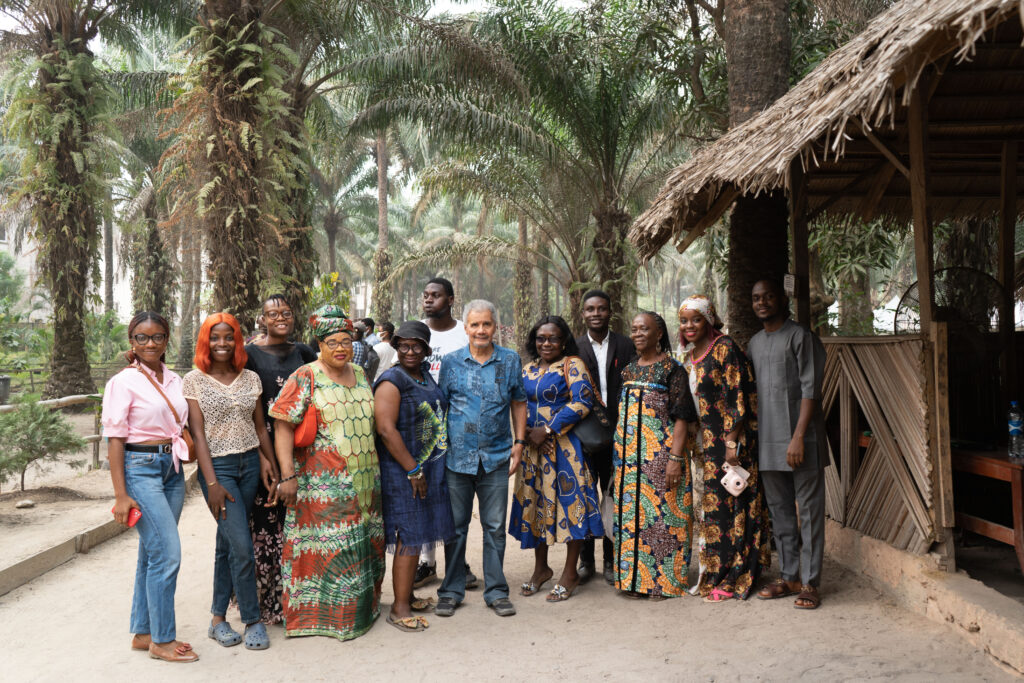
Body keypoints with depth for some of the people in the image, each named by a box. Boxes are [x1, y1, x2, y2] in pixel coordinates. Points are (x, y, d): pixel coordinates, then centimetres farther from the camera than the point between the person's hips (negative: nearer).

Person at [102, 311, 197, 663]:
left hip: (172, 468, 6)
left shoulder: (174, 380, 10)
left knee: (152, 554, 13)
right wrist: (121, 495, -13)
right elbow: (115, 438, -9)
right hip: (140, 468, -6)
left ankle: (143, 633, 24)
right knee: (168, 553, -9)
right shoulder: (124, 381, -7)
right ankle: (162, 640, 3)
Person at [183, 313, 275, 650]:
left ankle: (218, 619, 20)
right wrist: (212, 482, -12)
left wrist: (270, 463, 3)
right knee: (242, 546, -10)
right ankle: (252, 620, 4)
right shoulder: (194, 380, -3)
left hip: (250, 464, 4)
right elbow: (198, 433, -7)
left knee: (227, 543, 9)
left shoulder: (251, 378, 8)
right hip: (217, 466, -4)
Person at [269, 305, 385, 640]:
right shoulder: (305, 378, -7)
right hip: (323, 484, -6)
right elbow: (283, 426, -11)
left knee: (364, 544, 11)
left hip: (364, 481, 6)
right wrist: (288, 475, -18)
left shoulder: (360, 374, 12)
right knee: (328, 546, -4)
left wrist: (376, 472, 18)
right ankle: (327, 615, 9)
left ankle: (361, 607, 25)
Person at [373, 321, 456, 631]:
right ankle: (399, 607, 2)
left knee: (417, 535, 14)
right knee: (409, 536, -6)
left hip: (429, 468, 8)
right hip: (402, 471, -8)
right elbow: (386, 429, -20)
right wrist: (413, 470, -19)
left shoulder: (426, 378, 13)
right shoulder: (391, 382, -12)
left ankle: (407, 596, 26)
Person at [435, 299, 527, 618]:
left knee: (495, 527, 6)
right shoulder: (451, 362, 3)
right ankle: (451, 590, 20)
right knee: (455, 526, 7)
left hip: (496, 457, 0)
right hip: (457, 456, 0)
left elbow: (519, 403, 12)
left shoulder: (510, 360, 5)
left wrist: (519, 442, 5)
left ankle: (496, 591, 19)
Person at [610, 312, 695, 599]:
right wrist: (618, 455, 13)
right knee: (630, 514, 8)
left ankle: (663, 580, 8)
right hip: (628, 456, 6)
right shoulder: (629, 370, 13)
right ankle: (634, 577, 18)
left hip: (661, 454, -6)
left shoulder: (671, 369, -5)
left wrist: (675, 458, -17)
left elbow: (681, 419, -9)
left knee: (661, 513, -2)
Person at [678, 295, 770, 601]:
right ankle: (713, 573, 20)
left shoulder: (724, 348, -12)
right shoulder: (689, 357, 13)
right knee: (713, 503, 11)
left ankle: (730, 579, 5)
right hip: (707, 439, 8)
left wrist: (732, 442, -20)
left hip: (730, 438, -8)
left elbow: (737, 397, -16)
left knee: (726, 503, -4)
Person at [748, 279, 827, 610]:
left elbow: (810, 390, -11)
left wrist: (798, 437, -18)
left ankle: (810, 582, 3)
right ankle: (789, 576, 21)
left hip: (800, 438, -6)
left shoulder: (800, 336, -5)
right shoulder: (754, 344, 15)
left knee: (809, 510, -1)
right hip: (767, 440, 7)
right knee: (780, 511, 11)